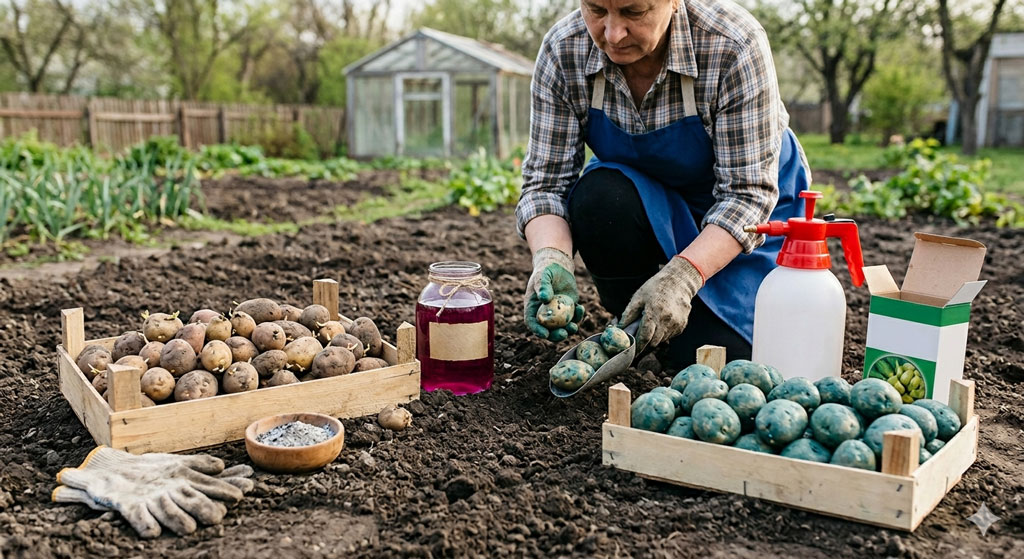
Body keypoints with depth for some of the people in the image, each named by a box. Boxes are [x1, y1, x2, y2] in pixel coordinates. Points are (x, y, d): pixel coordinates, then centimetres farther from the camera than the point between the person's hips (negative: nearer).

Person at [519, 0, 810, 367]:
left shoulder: (733, 47, -29)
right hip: (647, 198, 3)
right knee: (597, 199, -33)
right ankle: (634, 328, -6)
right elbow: (546, 181, -19)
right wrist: (551, 259, -39)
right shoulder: (561, 52, -20)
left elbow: (748, 191, -28)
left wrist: (682, 277, -42)